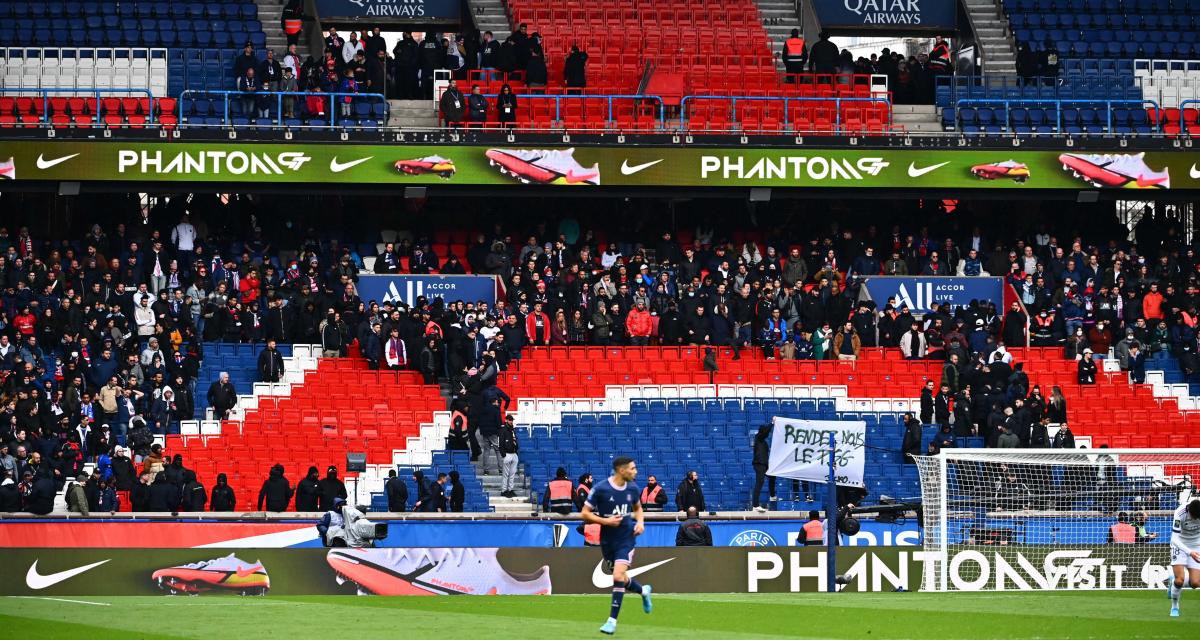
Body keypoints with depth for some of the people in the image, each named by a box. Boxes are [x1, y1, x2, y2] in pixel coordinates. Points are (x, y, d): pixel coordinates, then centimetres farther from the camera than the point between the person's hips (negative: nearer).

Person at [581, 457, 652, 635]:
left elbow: (638, 508, 19)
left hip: (626, 538, 0)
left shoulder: (632, 488, -1)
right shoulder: (600, 488, -13)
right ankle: (644, 590, 46)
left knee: (618, 577, -16)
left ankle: (612, 620, -9)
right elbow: (586, 513, -9)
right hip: (608, 540, 0)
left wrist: (640, 522, 0)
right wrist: (605, 521, -21)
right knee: (621, 579, 12)